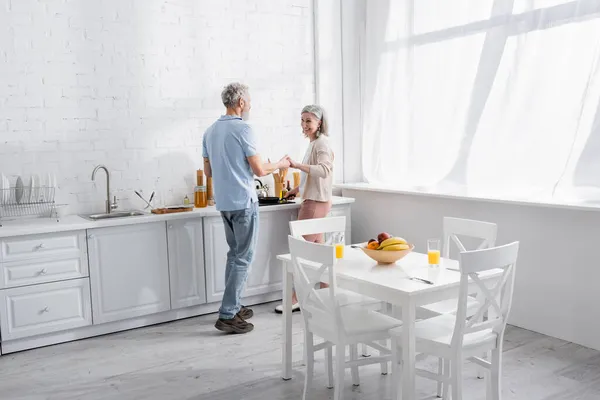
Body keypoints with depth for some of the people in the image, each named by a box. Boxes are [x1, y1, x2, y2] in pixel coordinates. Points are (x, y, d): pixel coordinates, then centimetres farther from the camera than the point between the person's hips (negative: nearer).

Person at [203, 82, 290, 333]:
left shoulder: (211, 131, 9)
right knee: (243, 258, -2)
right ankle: (227, 316, -1)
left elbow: (209, 172, 15)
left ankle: (232, 307, 24)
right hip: (244, 202, -8)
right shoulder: (243, 129, -14)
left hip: (224, 202, 8)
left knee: (234, 254, 18)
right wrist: (279, 165, 6)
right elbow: (259, 170, -13)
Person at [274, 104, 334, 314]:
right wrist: (298, 188, 18)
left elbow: (324, 170, -30)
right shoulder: (313, 143, 17)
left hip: (316, 203, -10)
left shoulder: (322, 143, -13)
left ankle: (296, 299, -1)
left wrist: (296, 165, -37)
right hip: (312, 201, 10)